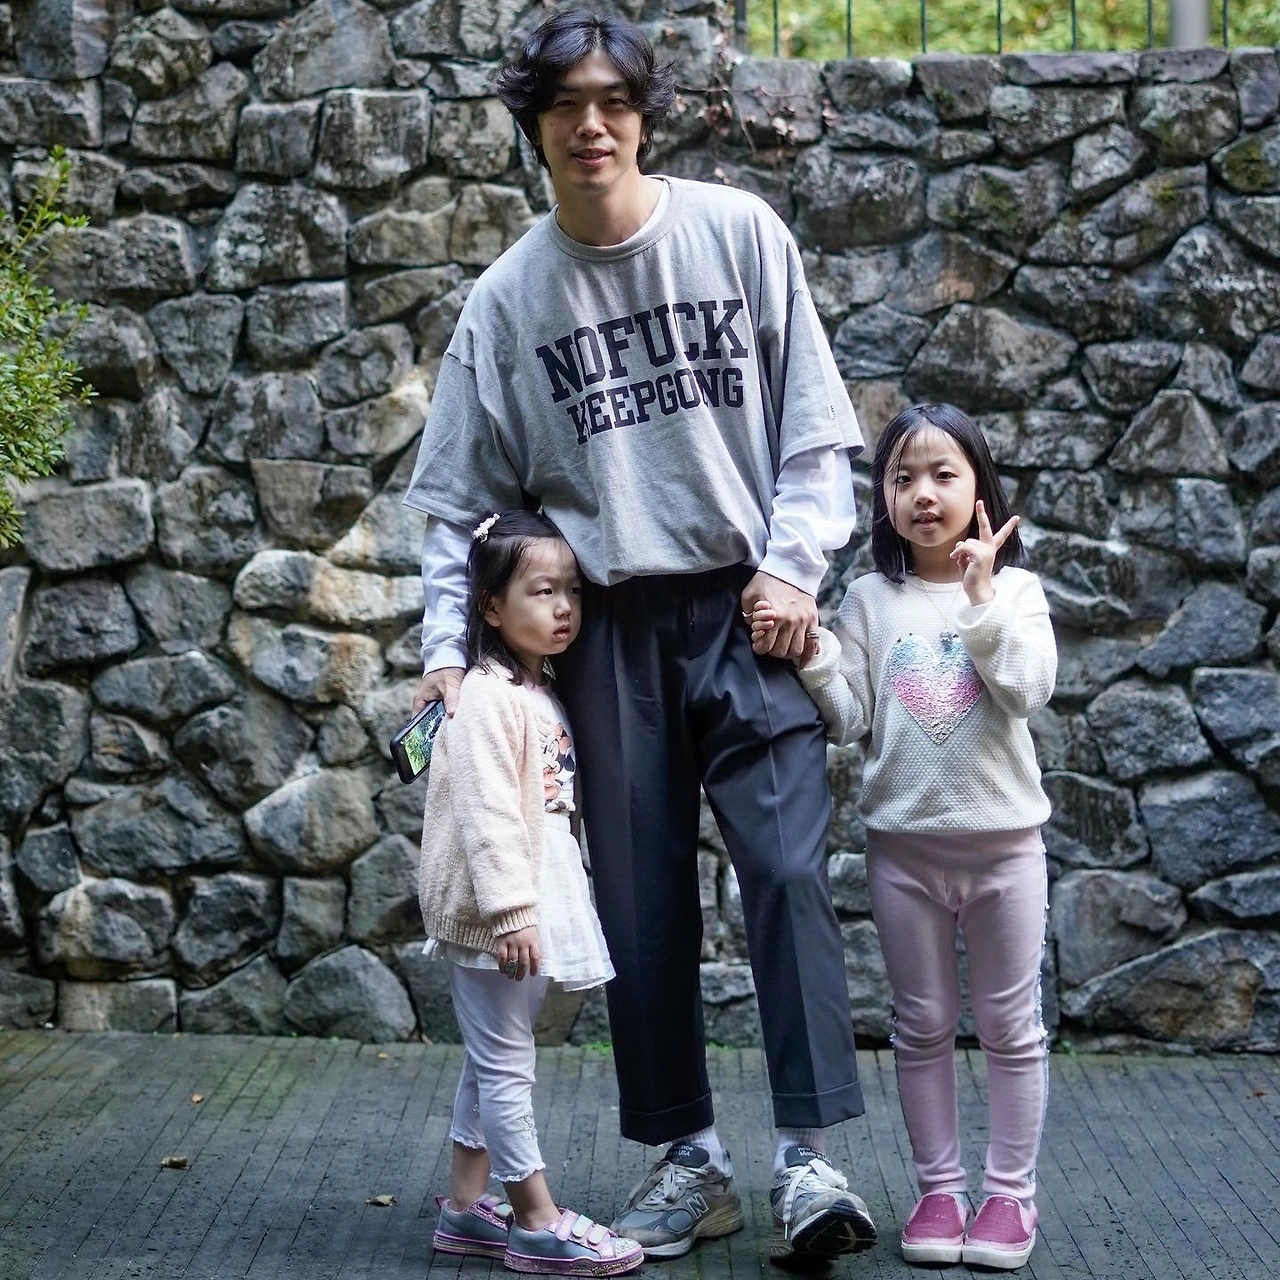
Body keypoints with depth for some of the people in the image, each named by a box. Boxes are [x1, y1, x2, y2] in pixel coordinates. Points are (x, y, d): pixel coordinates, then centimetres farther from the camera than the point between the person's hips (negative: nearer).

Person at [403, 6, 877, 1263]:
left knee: (787, 867, -14)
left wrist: (790, 566, -8)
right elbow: (455, 496, 7)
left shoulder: (737, 231, 0)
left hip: (745, 606, -2)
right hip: (610, 626, 2)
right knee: (641, 901, 5)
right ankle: (688, 1157, 17)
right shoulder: (508, 296, 3)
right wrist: (447, 646, -3)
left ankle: (807, 1156, -9)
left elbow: (813, 425, 2)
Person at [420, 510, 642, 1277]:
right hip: (494, 914, -10)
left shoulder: (541, 693, 14)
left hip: (533, 908, 10)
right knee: (506, 1064, -2)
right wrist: (509, 911, -25)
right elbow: (485, 813, -22)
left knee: (492, 1063, 15)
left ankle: (467, 1206, 23)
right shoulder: (488, 699, -16)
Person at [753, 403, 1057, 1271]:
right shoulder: (871, 600, 1)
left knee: (1010, 1024, 7)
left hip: (1003, 840, -1)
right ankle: (939, 1188, 19)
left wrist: (981, 597, -22)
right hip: (905, 845, 1)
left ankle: (1012, 1191, 16)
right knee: (923, 1025, 9)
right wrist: (808, 654, -16)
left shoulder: (1015, 589, -2)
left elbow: (1029, 690, -16)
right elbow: (849, 718, -1)